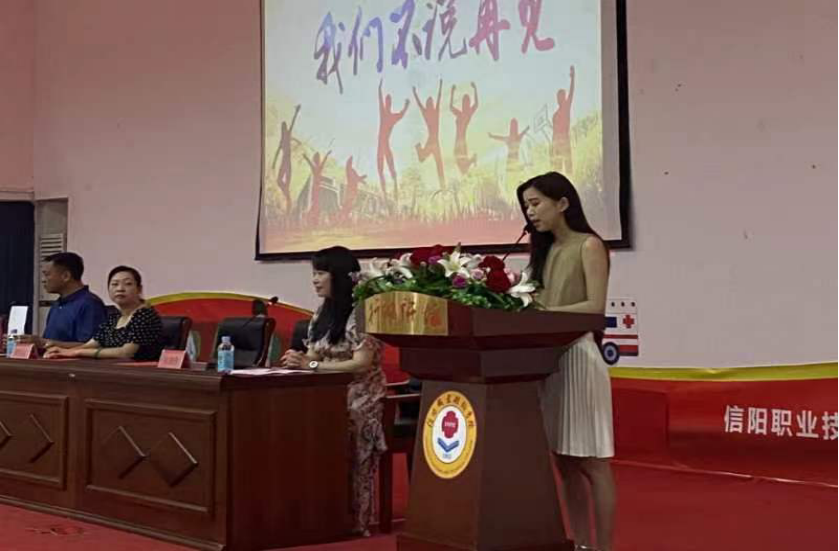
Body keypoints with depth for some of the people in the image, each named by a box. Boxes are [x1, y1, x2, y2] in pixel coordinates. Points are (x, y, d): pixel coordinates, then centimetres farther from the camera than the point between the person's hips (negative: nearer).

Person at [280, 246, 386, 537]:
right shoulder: (322, 312, 13)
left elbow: (362, 363, -19)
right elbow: (314, 357, 13)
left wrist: (311, 364, -23)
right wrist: (298, 360, -10)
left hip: (358, 398, -7)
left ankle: (352, 522, -13)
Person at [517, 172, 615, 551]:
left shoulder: (589, 245, -3)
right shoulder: (547, 249, 18)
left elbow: (596, 306, -12)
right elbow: (544, 306, 15)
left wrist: (545, 312, -17)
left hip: (577, 356, -8)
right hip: (547, 357, 8)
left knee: (591, 461, -4)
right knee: (565, 461, 9)